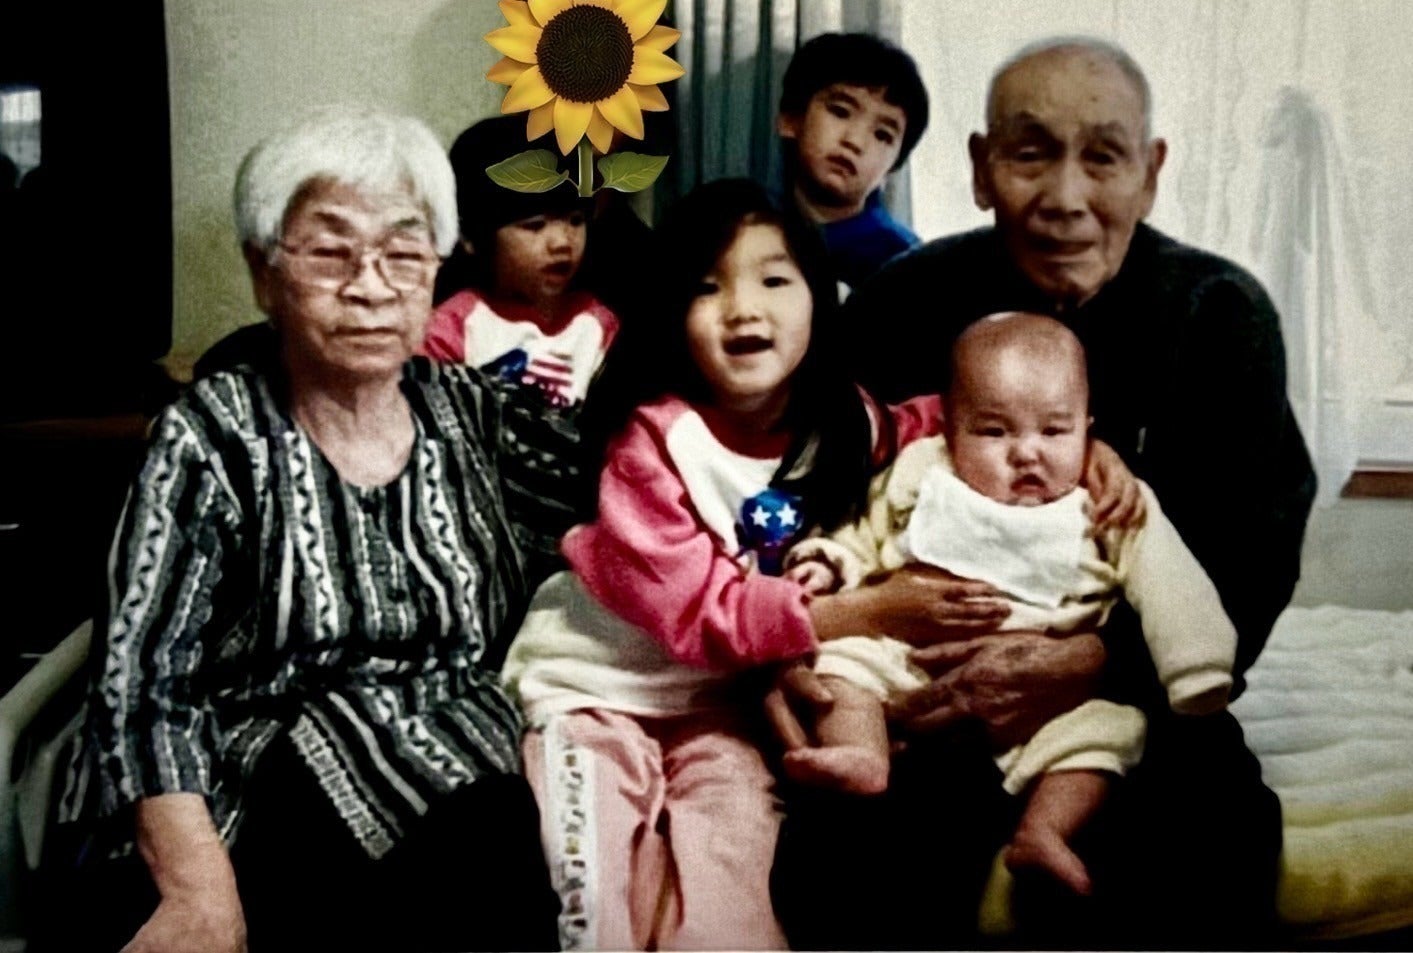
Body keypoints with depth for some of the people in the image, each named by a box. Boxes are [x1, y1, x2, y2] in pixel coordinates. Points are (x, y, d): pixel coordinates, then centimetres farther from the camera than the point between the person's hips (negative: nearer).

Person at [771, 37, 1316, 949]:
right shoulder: (902, 305, -2)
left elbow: (1254, 559, -9)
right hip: (933, 698, 0)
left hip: (1140, 693, 0)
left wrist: (1094, 664, -28)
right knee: (835, 875, -28)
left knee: (1206, 872, -31)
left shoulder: (1220, 315, -4)